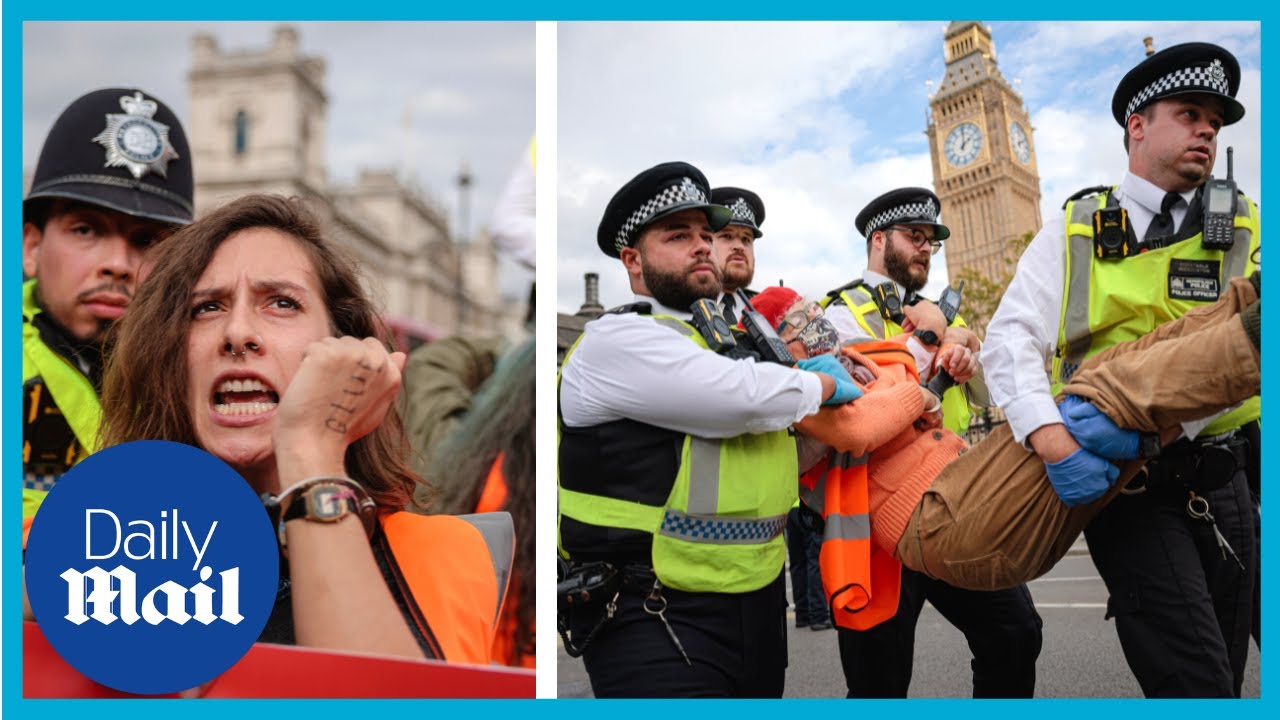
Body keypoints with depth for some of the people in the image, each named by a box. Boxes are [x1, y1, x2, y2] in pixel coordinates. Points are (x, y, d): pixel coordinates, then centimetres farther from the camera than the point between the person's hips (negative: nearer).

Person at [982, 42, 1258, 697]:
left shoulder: (1244, 231, 10)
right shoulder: (1076, 231, 3)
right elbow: (1011, 338, -8)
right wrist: (1053, 440, -23)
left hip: (1221, 481, 4)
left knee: (1225, 667, 14)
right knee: (1195, 681, -11)